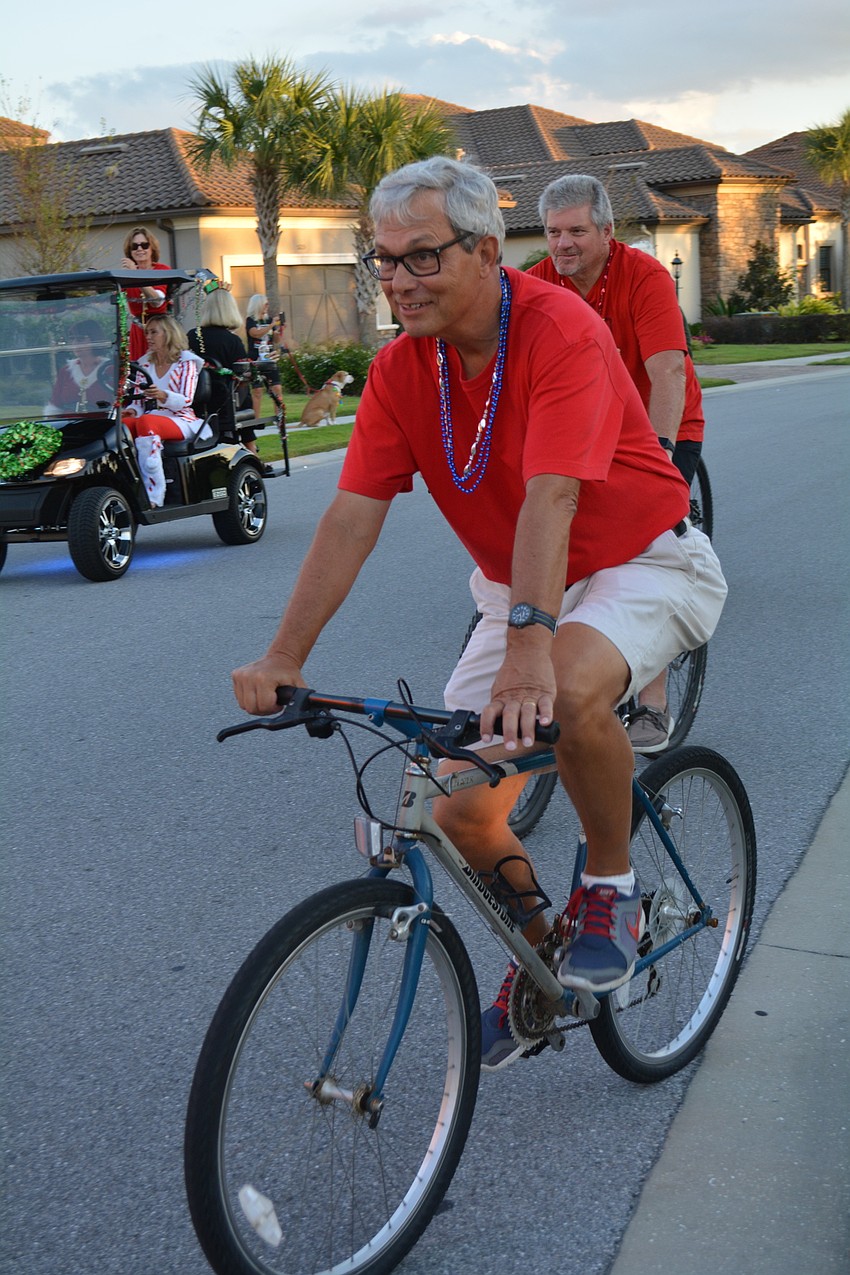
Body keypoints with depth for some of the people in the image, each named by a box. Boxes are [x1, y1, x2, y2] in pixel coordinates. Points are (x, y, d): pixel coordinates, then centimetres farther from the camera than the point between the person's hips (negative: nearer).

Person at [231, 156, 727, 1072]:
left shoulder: (561, 331, -24)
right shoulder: (400, 370, -7)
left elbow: (552, 498, -35)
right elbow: (352, 515, -12)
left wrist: (531, 647, -45)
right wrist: (284, 656, -20)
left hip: (640, 564, -5)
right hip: (514, 587, 6)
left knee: (574, 693, -38)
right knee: (462, 810, -3)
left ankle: (612, 890, -9)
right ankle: (540, 957, 27)